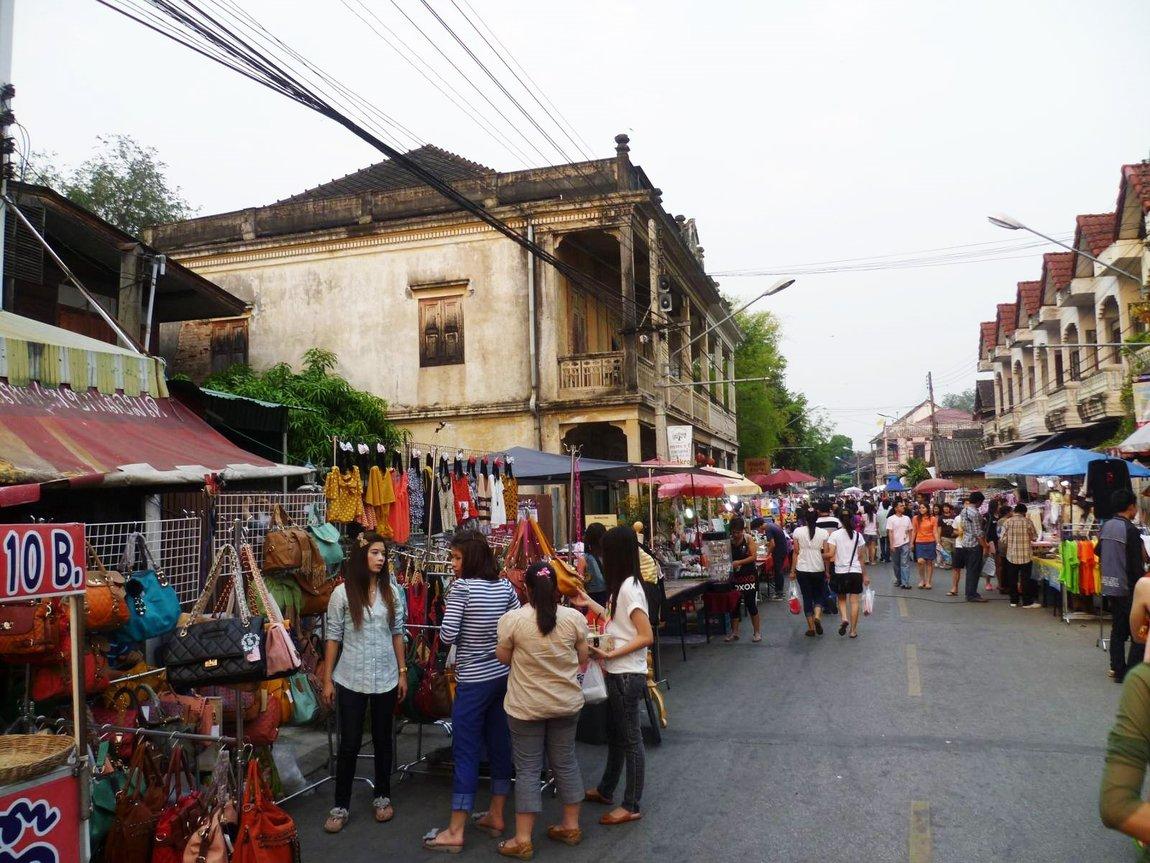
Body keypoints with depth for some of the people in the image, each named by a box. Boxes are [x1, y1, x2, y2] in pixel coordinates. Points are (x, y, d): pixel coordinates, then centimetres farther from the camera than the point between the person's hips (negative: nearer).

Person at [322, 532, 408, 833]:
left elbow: (397, 634, 6)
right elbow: (333, 638, -5)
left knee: (383, 739, 14)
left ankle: (382, 796, 30)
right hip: (351, 680, -2)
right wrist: (327, 679, -5)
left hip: (385, 678, 2)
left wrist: (403, 672, 5)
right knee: (349, 743, 5)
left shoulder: (391, 591, 0)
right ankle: (341, 805, 19)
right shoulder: (342, 593, -7)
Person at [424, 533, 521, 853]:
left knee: (465, 751, 0)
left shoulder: (461, 587, -15)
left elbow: (447, 636, -16)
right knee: (500, 744, 14)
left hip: (473, 680, -6)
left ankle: (455, 831, 7)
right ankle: (496, 816, 26)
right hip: (503, 675, 6)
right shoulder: (505, 586, 2)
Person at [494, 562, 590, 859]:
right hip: (566, 702, 3)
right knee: (565, 762, 16)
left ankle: (523, 840, 11)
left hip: (526, 707, -2)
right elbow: (583, 659, 2)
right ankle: (571, 826, 27)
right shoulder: (574, 617, -8)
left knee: (528, 769, 6)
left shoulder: (512, 619, -15)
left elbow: (503, 658, -3)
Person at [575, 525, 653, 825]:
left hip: (627, 674, -10)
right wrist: (590, 604, 22)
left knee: (629, 738, 3)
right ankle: (605, 790, 38)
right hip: (618, 673, 10)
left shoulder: (628, 587, -21)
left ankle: (631, 806, 15)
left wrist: (610, 654, -23)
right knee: (615, 733, 22)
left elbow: (646, 636, -23)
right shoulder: (623, 586, 7)